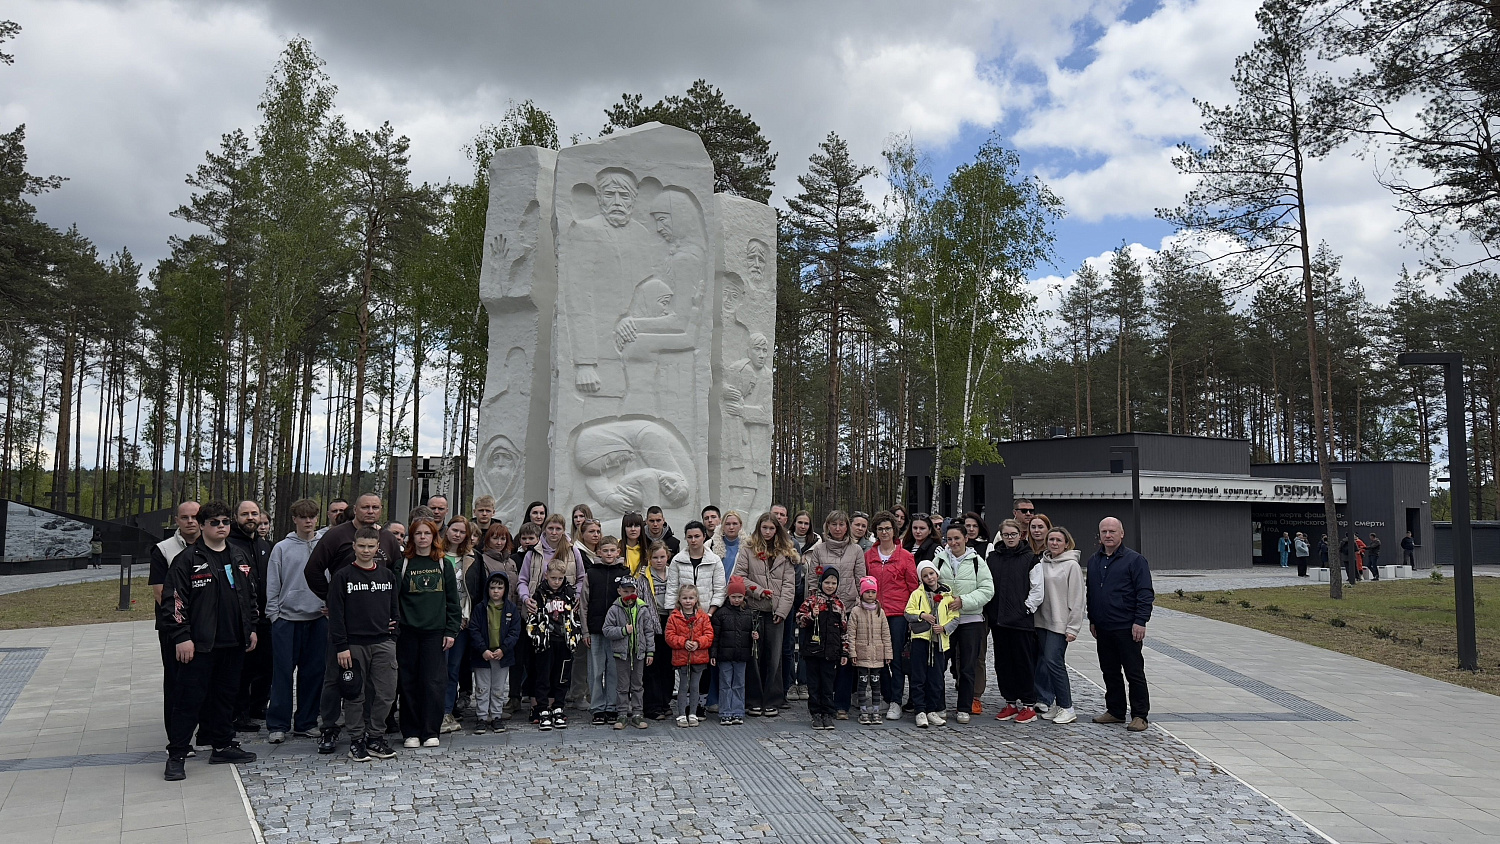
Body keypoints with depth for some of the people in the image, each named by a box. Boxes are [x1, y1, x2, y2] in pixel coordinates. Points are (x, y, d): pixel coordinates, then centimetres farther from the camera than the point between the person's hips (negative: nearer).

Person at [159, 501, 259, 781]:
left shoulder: (239, 557, 12)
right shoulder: (187, 559, -7)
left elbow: (250, 595, 20)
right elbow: (173, 600, -10)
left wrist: (251, 628, 15)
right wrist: (181, 637, -14)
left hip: (234, 642, 6)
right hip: (199, 644, -6)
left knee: (226, 695, 14)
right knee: (190, 698, -2)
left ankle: (223, 745, 25)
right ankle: (176, 755, 6)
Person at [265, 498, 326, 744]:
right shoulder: (282, 548, 3)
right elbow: (273, 585, 3)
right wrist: (274, 614, -1)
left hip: (318, 618, 1)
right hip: (286, 618, -1)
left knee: (313, 673, 7)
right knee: (283, 672, -1)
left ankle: (306, 723, 17)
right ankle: (277, 725, 7)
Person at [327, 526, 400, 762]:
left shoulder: (387, 575, 10)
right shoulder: (342, 576, -2)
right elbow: (336, 614, -5)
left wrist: (394, 623, 6)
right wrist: (341, 646, -10)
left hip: (383, 643, 3)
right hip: (354, 644, -3)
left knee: (386, 693, 2)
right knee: (355, 694, 3)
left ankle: (376, 738, 15)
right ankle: (356, 740, 14)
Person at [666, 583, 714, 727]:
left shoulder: (703, 617, 3)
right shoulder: (673, 617, -2)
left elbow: (709, 635, 0)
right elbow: (670, 637, -5)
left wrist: (698, 643, -16)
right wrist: (683, 642, -18)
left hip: (699, 657, 1)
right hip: (681, 658, -1)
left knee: (694, 687, 9)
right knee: (683, 687, 5)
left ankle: (693, 714, 18)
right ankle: (681, 715, 12)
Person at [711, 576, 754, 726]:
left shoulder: (748, 613, 7)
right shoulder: (721, 613, -2)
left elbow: (752, 631, 19)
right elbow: (715, 636, -2)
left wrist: (755, 636, -5)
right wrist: (713, 654, -6)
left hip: (742, 656, 3)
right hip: (725, 656, -2)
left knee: (739, 685, 8)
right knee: (725, 685, 3)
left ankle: (738, 713, 14)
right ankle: (725, 714, 8)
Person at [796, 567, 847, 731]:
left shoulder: (839, 604, 10)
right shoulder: (812, 600, 2)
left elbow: (844, 630, 12)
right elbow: (799, 620, -3)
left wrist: (844, 652, 9)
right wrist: (812, 616, -22)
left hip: (831, 652, 2)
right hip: (813, 649, -2)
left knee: (828, 683, 5)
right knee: (814, 683, 4)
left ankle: (828, 714, 13)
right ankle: (816, 714, 13)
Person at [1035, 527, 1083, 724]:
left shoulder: (1071, 565, -5)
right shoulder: (1042, 563, 10)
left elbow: (1076, 599, -7)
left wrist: (1073, 628, -10)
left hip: (1060, 624, -6)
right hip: (1041, 621, 6)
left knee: (1053, 661, -11)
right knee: (1043, 662, 6)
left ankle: (1066, 707, -1)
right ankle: (1046, 704, 16)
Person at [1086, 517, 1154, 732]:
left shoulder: (1134, 560, -7)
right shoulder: (1093, 561, 12)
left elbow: (1145, 593, -9)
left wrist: (1140, 621, -15)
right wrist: (1092, 620, 16)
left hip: (1127, 628, -6)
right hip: (1103, 628, 6)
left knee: (1134, 672, 0)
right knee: (1110, 672, 13)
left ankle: (1139, 716, 8)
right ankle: (1115, 711, 23)